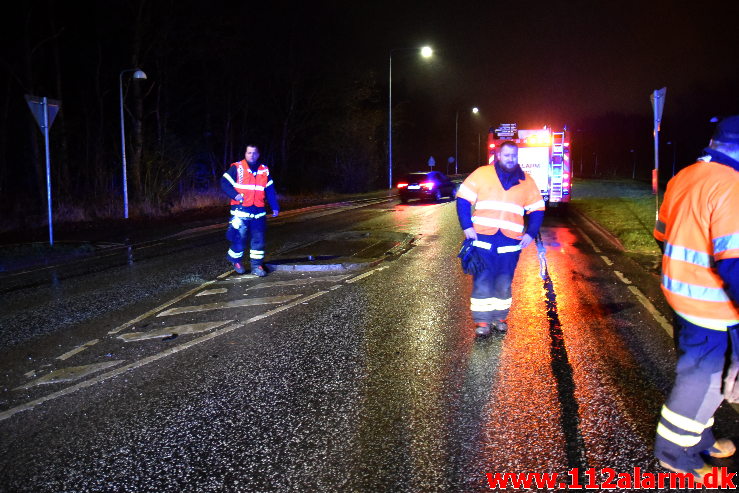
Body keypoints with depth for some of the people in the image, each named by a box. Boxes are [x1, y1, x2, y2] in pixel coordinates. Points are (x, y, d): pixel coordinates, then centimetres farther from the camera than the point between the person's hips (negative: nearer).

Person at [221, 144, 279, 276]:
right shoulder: (237, 168, -1)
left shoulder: (264, 170, 11)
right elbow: (224, 183, -2)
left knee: (258, 239, 1)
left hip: (258, 212, 4)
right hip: (240, 210, -4)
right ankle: (236, 261, 22)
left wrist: (275, 207, 14)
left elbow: (270, 190, 17)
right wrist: (235, 195, -15)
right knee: (239, 237, -1)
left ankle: (256, 265, 8)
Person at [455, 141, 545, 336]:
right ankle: (482, 320, 7)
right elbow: (463, 199, 2)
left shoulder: (526, 181, 11)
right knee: (482, 280, -1)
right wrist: (467, 227, -7)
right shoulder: (482, 174, 3)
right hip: (483, 237, -2)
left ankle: (500, 317, 23)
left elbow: (537, 210, 16)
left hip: (510, 241, 2)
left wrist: (531, 233, 3)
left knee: (504, 282, 9)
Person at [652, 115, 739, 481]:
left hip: (678, 291, 9)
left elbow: (663, 235, 15)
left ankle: (697, 436, 37)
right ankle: (673, 449, 19)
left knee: (695, 367, 22)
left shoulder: (682, 178, 5)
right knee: (702, 376, 6)